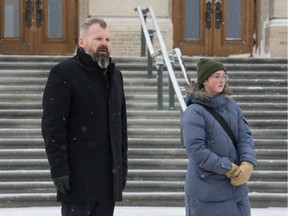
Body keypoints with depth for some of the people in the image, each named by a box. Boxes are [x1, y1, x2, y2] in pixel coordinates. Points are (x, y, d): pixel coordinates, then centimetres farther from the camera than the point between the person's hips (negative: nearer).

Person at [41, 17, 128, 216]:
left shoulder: (115, 75, 16)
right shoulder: (63, 73, -7)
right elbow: (52, 126, -12)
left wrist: (123, 165, 15)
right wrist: (59, 169, -18)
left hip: (109, 177, 7)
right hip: (78, 177, -7)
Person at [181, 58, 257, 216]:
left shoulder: (231, 105, 6)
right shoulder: (194, 112, -12)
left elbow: (245, 136, 3)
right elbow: (195, 149, -18)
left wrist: (247, 164, -16)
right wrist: (229, 168, -17)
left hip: (236, 187, 6)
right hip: (207, 190, -6)